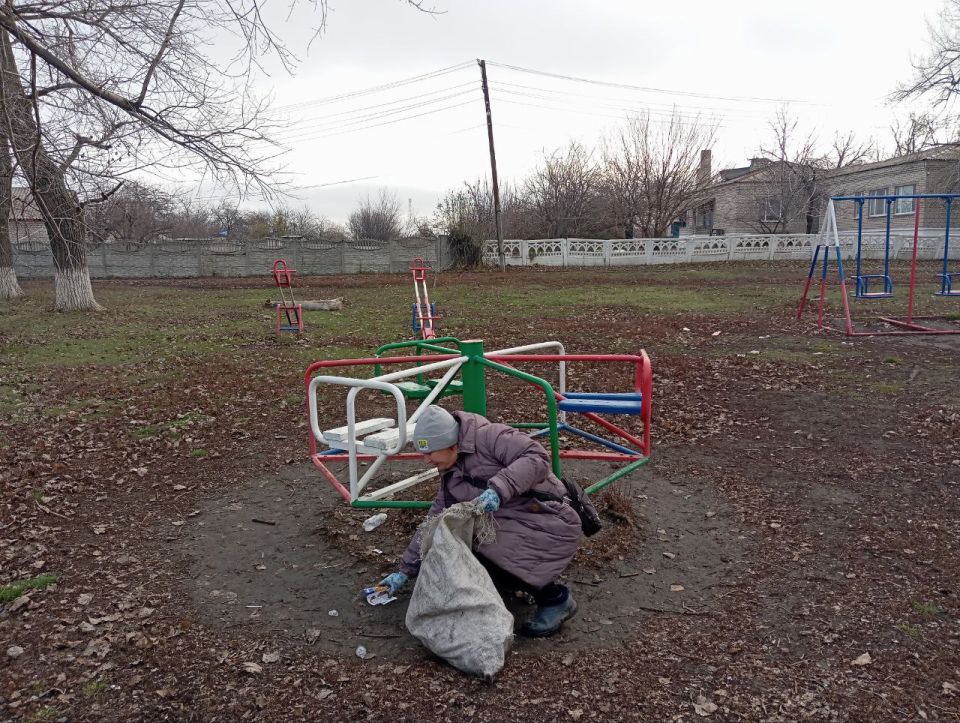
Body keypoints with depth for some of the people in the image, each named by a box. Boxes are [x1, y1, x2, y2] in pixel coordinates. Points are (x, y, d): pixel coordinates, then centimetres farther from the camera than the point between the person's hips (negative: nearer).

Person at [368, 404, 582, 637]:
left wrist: (499, 489, -33)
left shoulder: (489, 436, -12)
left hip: (550, 523, -8)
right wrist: (405, 570, 17)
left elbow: (537, 457, -22)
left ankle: (554, 597, -5)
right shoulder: (451, 478, 12)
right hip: (510, 528, 8)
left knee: (481, 558, -24)